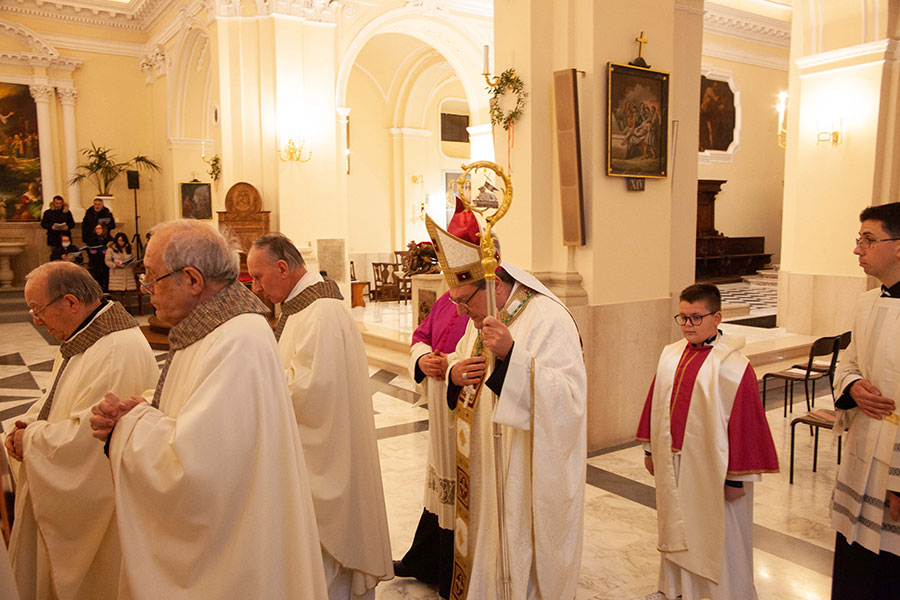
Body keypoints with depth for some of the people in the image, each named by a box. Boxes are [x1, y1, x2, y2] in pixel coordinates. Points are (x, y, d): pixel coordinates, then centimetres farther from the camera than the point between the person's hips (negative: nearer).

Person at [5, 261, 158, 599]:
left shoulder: (120, 352, -29)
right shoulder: (79, 340, 6)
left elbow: (84, 438, -30)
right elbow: (57, 399, 19)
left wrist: (30, 438, -15)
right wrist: (28, 425, -1)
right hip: (62, 493, 10)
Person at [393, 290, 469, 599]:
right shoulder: (447, 300, 7)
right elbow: (421, 336, 18)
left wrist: (452, 366, -21)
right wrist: (422, 359, -2)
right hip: (442, 419, 8)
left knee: (461, 501, 7)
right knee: (439, 491, 24)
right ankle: (423, 564, 45)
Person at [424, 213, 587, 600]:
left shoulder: (549, 320, -20)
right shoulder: (483, 318, 7)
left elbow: (570, 396, -29)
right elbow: (459, 358, 20)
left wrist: (511, 354, -39)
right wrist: (455, 372, -5)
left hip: (531, 474, -8)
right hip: (487, 468, 8)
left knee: (524, 551, 6)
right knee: (487, 546, 19)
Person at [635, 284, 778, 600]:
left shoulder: (733, 366, -17)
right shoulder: (670, 355, 1)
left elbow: (745, 422, -15)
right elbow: (656, 404, 10)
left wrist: (737, 477, -13)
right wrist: (650, 449, 14)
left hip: (712, 469, -6)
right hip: (672, 464, 6)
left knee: (718, 535, 9)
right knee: (676, 527, 21)